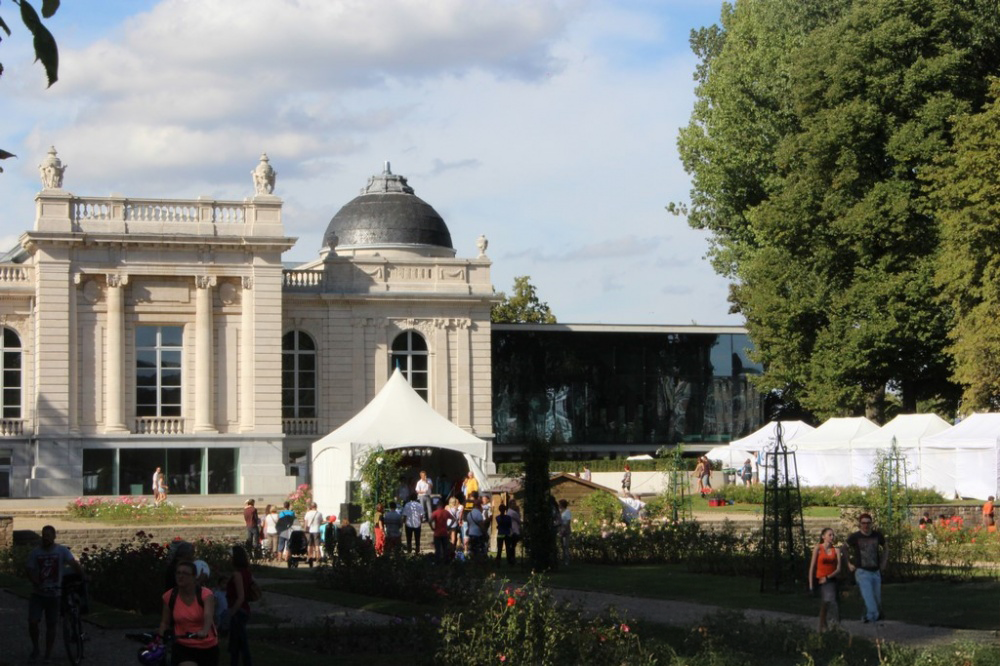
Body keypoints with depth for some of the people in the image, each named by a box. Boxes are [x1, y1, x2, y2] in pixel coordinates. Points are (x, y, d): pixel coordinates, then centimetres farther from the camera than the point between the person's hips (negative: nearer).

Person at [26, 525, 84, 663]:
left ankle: (48, 654, 18)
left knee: (51, 625, 5)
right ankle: (35, 648, 12)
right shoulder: (35, 552, 0)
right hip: (38, 594, 1)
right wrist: (38, 584, -19)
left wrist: (82, 576, -29)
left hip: (54, 594, 0)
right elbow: (30, 572, -3)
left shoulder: (62, 551, -3)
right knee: (32, 622, -11)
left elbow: (74, 564, -14)